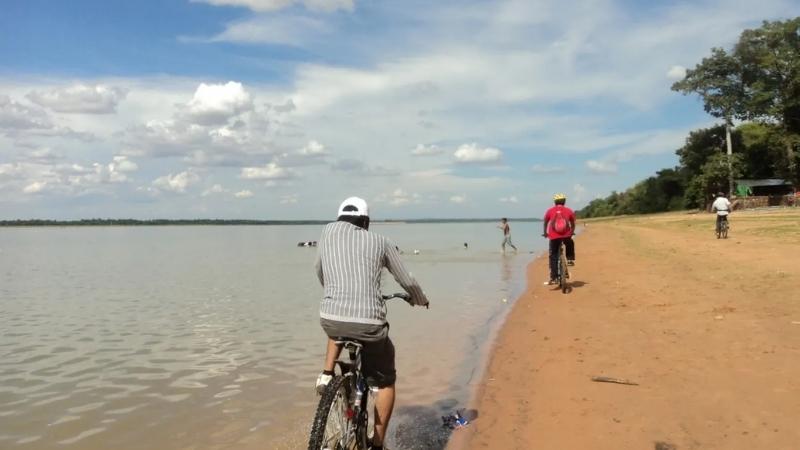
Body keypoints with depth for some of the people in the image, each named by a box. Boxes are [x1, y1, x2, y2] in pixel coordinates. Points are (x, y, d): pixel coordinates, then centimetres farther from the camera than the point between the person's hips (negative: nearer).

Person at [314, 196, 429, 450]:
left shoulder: (329, 231, 14)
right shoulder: (380, 241, 11)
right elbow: (407, 281, 17)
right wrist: (419, 299, 39)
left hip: (329, 319, 2)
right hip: (369, 323, -1)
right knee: (385, 382, 22)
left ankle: (327, 376, 25)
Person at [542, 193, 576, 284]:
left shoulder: (550, 211, 7)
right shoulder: (569, 211, 7)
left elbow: (545, 223, 17)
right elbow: (573, 224, 16)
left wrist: (545, 233, 32)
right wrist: (571, 233, 33)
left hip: (554, 237, 0)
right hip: (566, 236, 1)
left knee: (553, 257, 7)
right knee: (570, 244, 37)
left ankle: (554, 278, 2)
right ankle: (570, 259, 24)